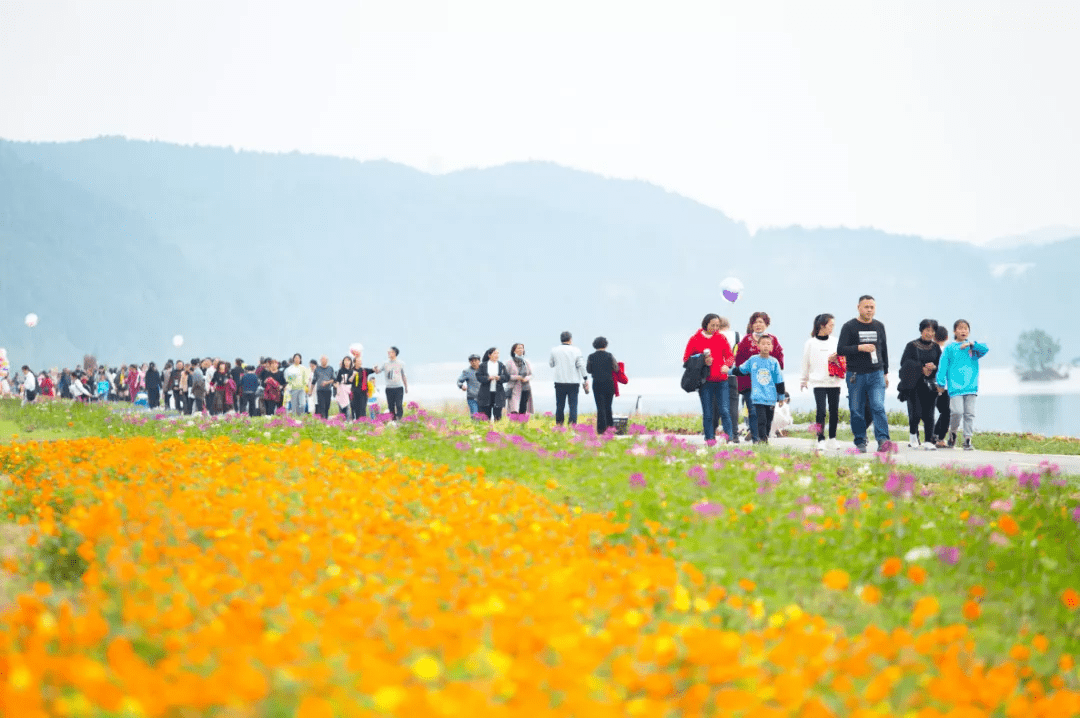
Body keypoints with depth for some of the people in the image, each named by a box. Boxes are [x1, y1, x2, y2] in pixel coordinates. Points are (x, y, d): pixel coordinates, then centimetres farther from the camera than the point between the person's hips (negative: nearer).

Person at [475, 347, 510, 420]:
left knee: (498, 416, -1)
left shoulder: (501, 365, 8)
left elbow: (507, 377, 4)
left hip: (498, 394, 1)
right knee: (485, 416, 0)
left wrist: (499, 378, -16)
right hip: (486, 395, -1)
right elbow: (479, 377, -2)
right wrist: (488, 378, -18)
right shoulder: (483, 365, 4)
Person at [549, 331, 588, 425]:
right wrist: (585, 379, 2)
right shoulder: (576, 350, -2)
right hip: (573, 382, -1)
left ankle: (559, 424, 10)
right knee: (573, 405, 2)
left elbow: (551, 364, 11)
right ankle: (573, 424, -4)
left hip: (559, 382, 1)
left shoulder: (554, 350, 1)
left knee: (560, 405, 9)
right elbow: (581, 365, -4)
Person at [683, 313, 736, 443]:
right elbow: (686, 359, 6)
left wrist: (726, 365, -14)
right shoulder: (695, 339, 2)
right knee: (708, 413, 1)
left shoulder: (721, 338, 8)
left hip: (721, 380, 1)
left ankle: (730, 438, -6)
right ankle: (710, 439, 6)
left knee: (724, 410, -7)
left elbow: (730, 356, 8)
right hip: (705, 382, -1)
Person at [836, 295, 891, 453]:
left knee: (878, 407, -15)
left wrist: (885, 373, 21)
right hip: (856, 375, -2)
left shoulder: (879, 326, 13)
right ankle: (860, 443, 11)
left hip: (876, 374, 2)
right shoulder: (849, 326, 0)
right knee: (857, 411, 1)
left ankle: (883, 440, -22)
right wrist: (860, 347, -19)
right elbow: (840, 350, -6)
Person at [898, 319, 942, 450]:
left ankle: (929, 441, -1)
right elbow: (905, 363, -7)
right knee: (916, 413, -9)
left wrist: (933, 367, -10)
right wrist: (921, 368, -16)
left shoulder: (935, 347, 12)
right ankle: (913, 435, 16)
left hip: (930, 385, 3)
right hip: (913, 384, -3)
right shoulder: (912, 346, 1)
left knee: (928, 414, -5)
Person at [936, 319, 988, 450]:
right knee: (957, 412, -14)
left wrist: (971, 344, -16)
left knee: (970, 413, -1)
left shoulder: (973, 347, 13)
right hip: (955, 385, -2)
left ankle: (967, 439, 4)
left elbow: (984, 349, -5)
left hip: (971, 386, 3)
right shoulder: (950, 348, 7)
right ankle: (953, 432, 11)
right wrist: (941, 383, -2)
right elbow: (943, 365, 5)